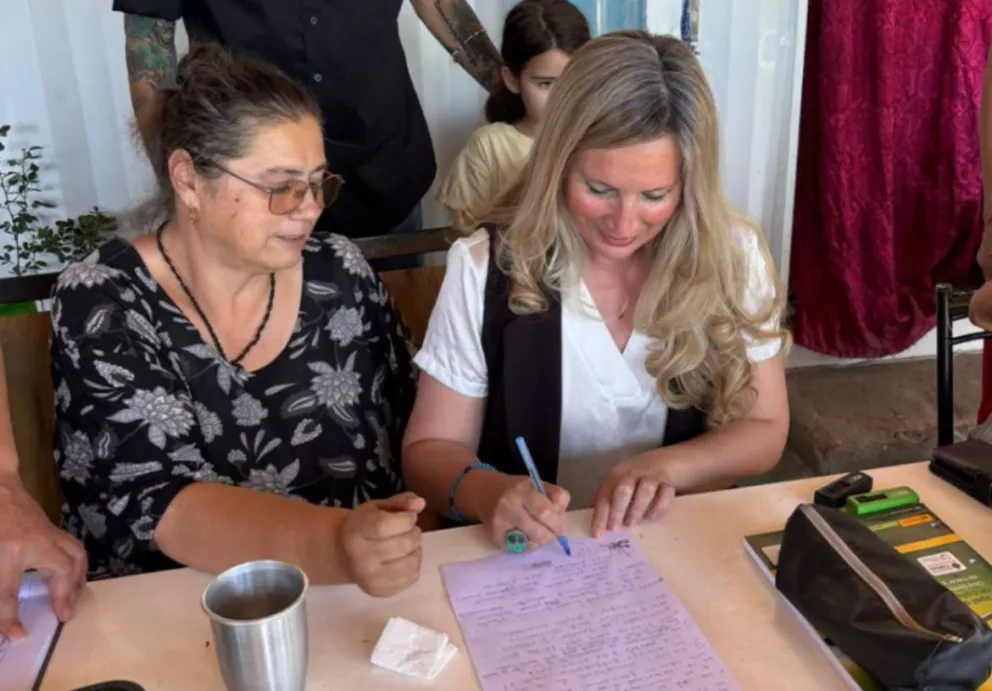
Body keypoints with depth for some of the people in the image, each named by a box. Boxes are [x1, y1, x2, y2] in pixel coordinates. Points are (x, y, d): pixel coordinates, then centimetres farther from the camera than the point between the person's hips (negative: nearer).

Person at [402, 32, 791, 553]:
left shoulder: (734, 259, -7)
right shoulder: (486, 267, -12)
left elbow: (764, 431, 2)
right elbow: (428, 450, -6)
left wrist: (665, 467, -17)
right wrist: (485, 492, -27)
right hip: (527, 557, -1)